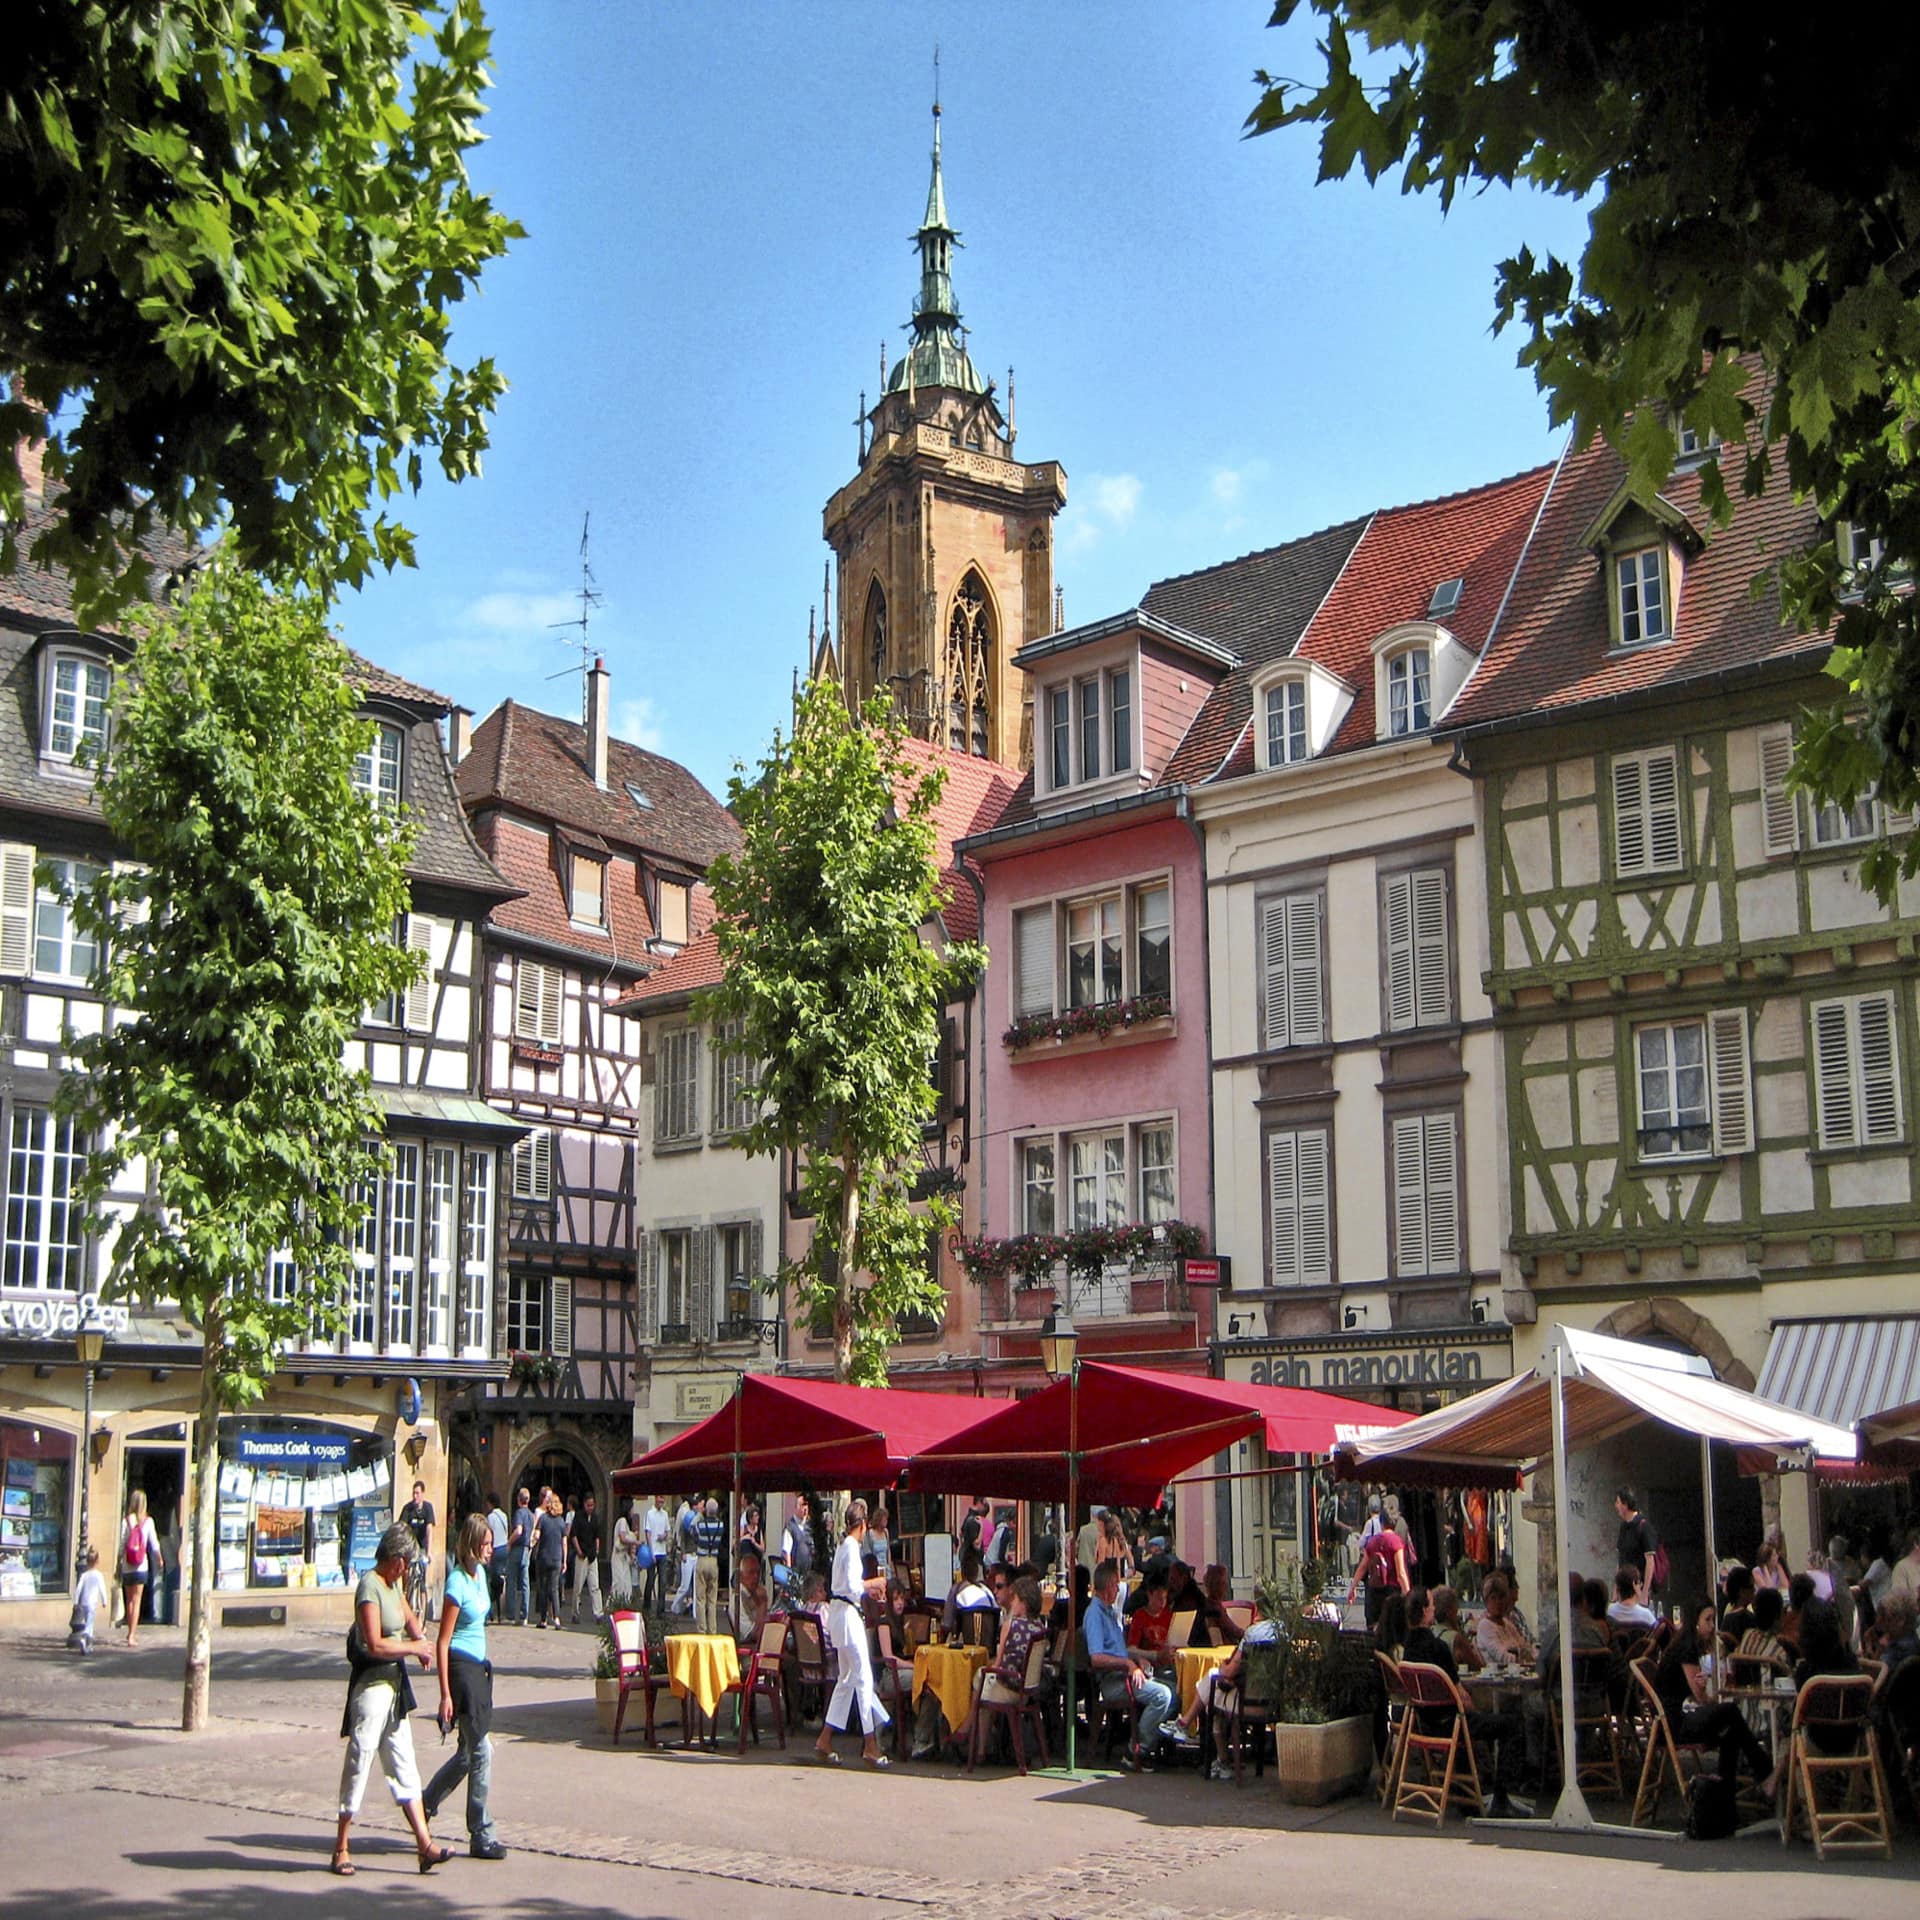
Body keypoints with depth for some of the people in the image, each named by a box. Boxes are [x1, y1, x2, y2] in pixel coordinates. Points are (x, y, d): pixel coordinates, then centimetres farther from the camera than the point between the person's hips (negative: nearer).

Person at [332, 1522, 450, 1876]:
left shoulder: (392, 1583, 11)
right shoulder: (369, 1586, -16)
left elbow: (409, 1616, 29)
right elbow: (375, 1645, -24)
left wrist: (420, 1640, 9)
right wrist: (413, 1648, -12)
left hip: (393, 1684, 9)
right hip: (372, 1685, -9)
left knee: (404, 1766, 8)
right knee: (359, 1762, -1)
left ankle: (424, 1845, 8)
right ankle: (340, 1849, 10)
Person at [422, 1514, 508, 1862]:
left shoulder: (480, 1574, 9)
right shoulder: (457, 1584, -17)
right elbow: (442, 1642, -17)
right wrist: (445, 1695, -19)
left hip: (479, 1667, 9)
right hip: (461, 1667, -9)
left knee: (468, 1753, 16)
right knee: (481, 1751, -6)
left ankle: (424, 1805, 33)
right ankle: (481, 1836, 1)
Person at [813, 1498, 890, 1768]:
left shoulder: (843, 1546, 14)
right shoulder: (852, 1546, -14)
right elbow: (852, 1586, -20)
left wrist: (867, 1586, 19)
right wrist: (872, 1583, -6)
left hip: (837, 1612, 10)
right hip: (848, 1614, -10)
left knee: (846, 1679, 14)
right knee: (863, 1677, -5)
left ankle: (825, 1740, 15)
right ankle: (870, 1744, -2)